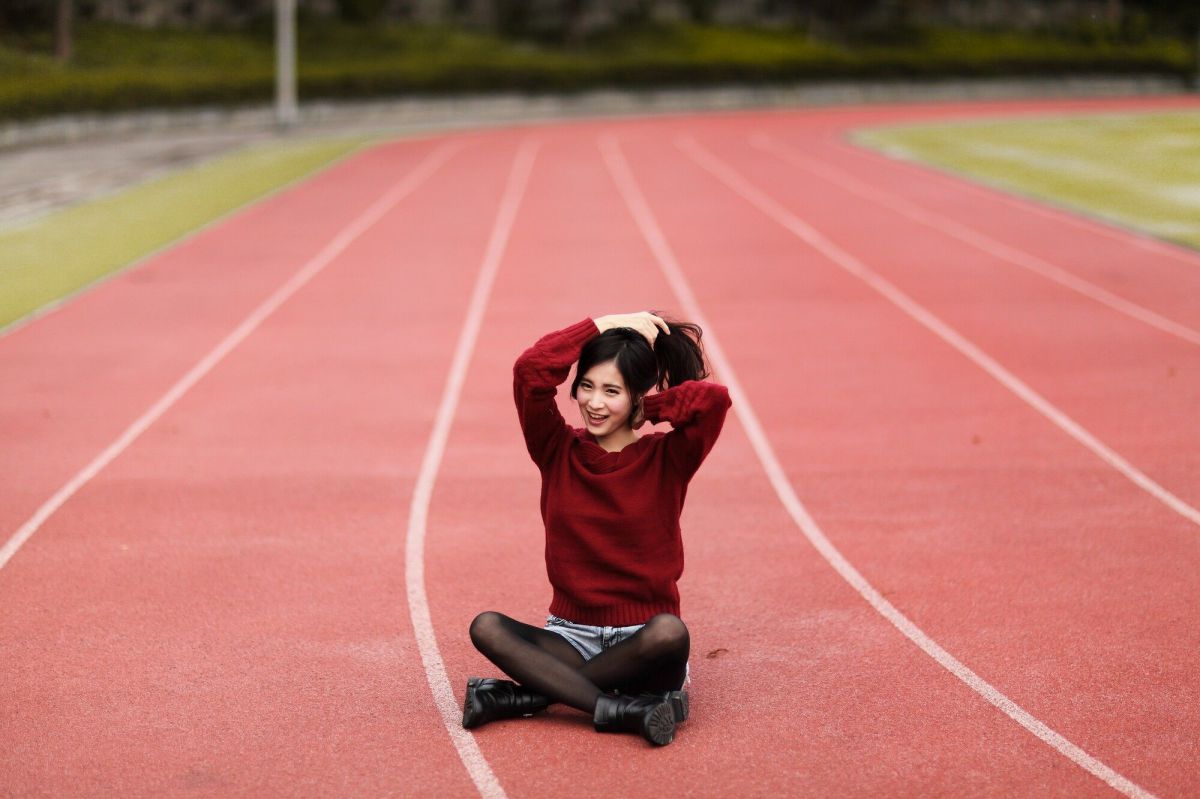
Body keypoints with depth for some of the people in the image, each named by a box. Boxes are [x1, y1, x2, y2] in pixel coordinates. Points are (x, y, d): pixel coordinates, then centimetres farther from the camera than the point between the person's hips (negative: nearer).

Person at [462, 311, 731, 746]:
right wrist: (606, 324, -5)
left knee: (669, 632, -37)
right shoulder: (559, 451, 4)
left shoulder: (666, 458, -2)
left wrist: (643, 410, -6)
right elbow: (529, 370, -11)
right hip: (572, 636, 2)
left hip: (641, 643, -2)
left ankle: (522, 696, -26)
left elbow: (714, 398, -21)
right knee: (487, 627, -26)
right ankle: (621, 710, -35)